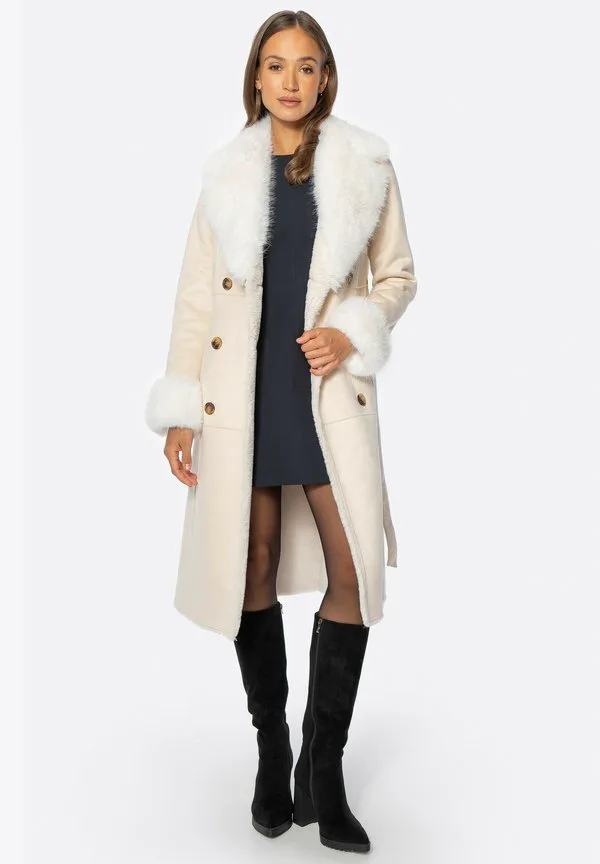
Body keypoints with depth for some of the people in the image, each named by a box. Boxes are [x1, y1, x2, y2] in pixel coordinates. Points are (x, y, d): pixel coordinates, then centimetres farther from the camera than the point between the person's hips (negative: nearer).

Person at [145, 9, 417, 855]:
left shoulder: (365, 165, 6)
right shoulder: (227, 172, 8)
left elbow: (398, 276, 10)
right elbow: (196, 294, 6)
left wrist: (352, 333, -10)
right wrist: (181, 412, 1)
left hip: (330, 389, 0)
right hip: (242, 389, 1)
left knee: (353, 569, -7)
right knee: (255, 565, 6)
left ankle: (323, 770, 10)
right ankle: (271, 752, 24)